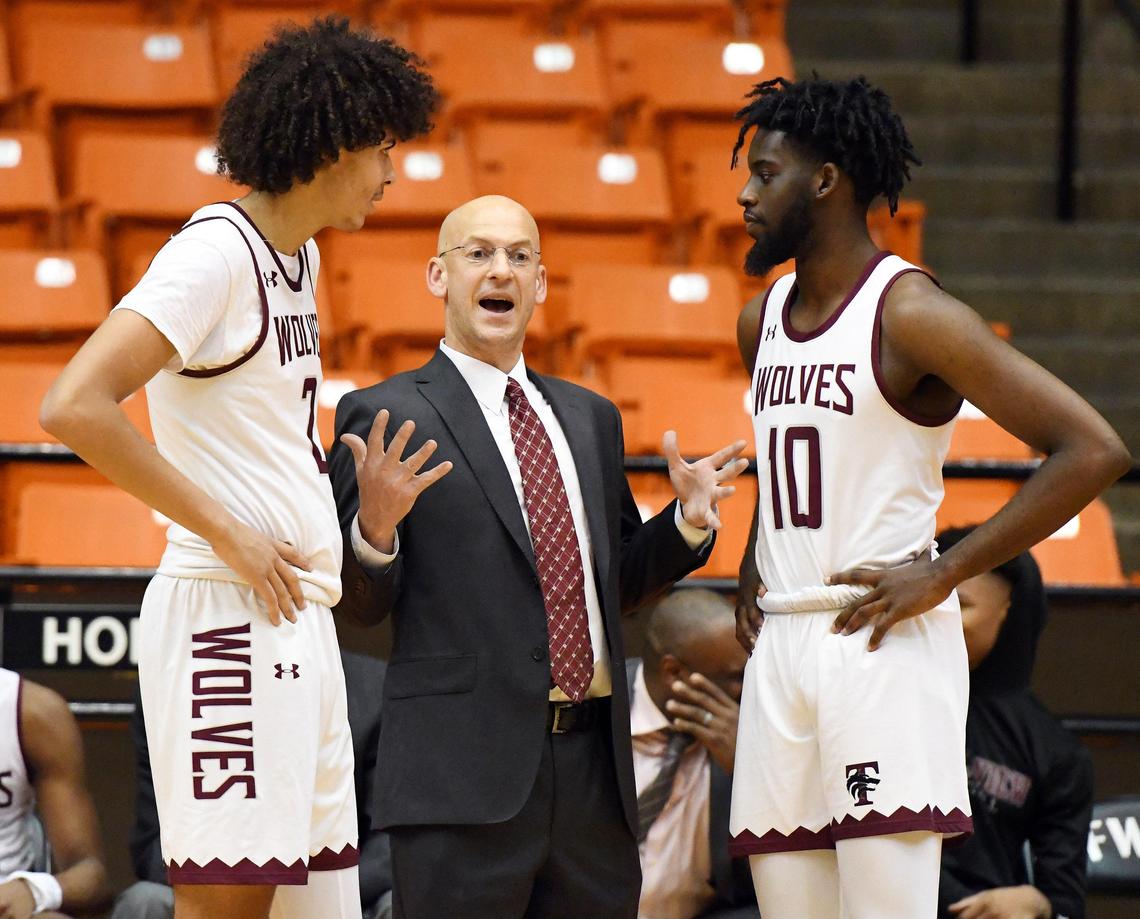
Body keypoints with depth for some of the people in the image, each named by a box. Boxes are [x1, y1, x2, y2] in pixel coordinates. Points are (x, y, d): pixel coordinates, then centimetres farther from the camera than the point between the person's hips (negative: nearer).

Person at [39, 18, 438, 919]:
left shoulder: (299, 253, 16)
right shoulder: (216, 253, -12)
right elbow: (75, 407, -22)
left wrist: (368, 503, 14)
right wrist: (226, 532, -17)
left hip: (300, 618, 9)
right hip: (228, 615, -9)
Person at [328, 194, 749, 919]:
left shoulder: (590, 419, 18)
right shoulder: (387, 417, 1)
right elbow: (361, 606, -3)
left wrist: (687, 519, 6)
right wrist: (374, 524, -22)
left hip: (594, 769, 5)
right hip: (464, 770, -5)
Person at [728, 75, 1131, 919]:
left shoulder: (910, 313, -10)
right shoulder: (762, 322, 14)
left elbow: (1093, 449, -16)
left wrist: (944, 573, -16)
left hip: (885, 647, -8)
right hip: (779, 650, 8)